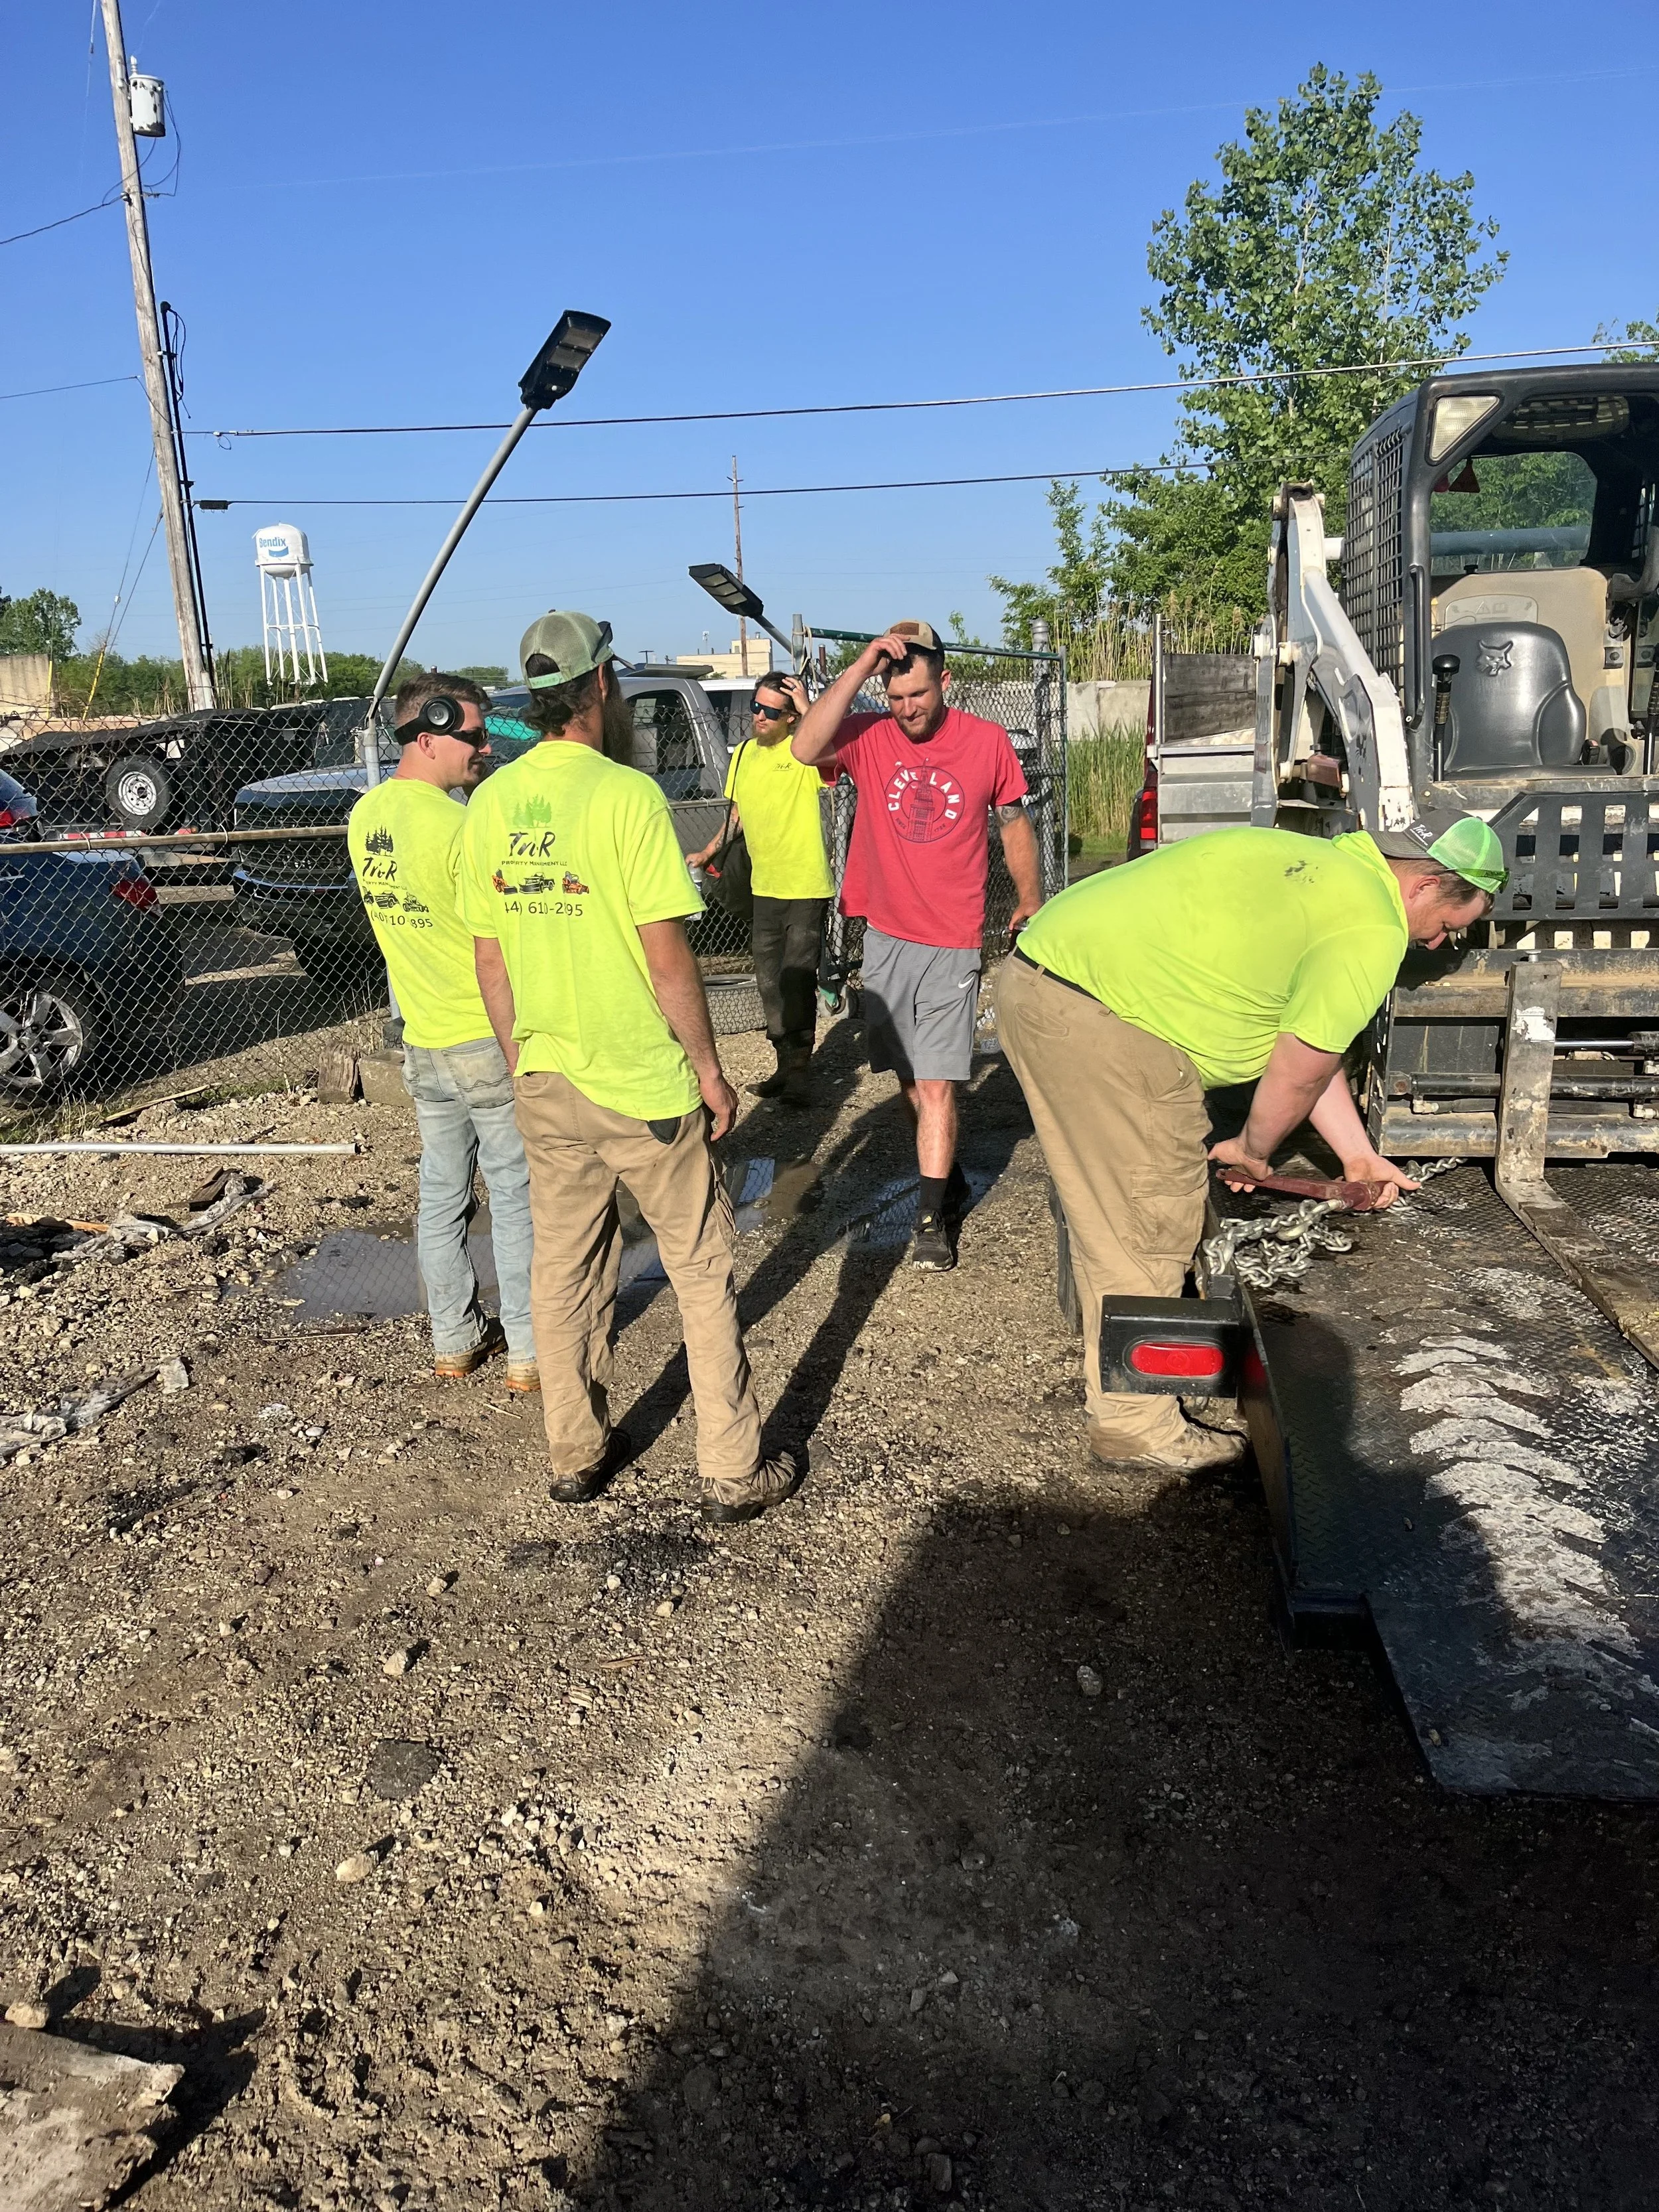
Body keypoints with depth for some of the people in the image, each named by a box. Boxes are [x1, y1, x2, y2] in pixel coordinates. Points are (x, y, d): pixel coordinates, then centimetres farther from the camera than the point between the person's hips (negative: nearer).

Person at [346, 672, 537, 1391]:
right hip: (492, 1041, -7)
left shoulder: (365, 816, 3)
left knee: (441, 1196, 15)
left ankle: (454, 1340, 26)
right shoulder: (462, 826, -21)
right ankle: (528, 1350, 13)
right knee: (517, 1197, 4)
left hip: (423, 1042, 7)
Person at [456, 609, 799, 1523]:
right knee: (701, 1272, 7)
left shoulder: (490, 804, 2)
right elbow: (667, 956, -17)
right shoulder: (626, 795, -16)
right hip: (644, 1083, -5)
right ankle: (733, 1473, 15)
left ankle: (576, 1456, 29)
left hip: (546, 1083, 6)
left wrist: (521, 1061, 18)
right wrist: (709, 1068, -6)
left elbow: (489, 957, 7)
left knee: (563, 1269, 16)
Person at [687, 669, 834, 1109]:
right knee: (770, 982, 12)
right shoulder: (745, 753, 9)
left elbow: (831, 749, -35)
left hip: (806, 886, -7)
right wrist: (710, 851, 19)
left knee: (797, 979, -7)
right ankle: (787, 1065, 24)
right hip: (764, 887, 8)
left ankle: (800, 1069, 3)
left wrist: (807, 708, -28)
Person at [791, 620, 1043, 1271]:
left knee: (936, 1085, -5)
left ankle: (932, 1218, 3)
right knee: (909, 1077, 13)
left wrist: (1030, 899, 14)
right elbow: (806, 748, -25)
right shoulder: (869, 736, -4)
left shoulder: (988, 741, -3)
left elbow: (1014, 822, 11)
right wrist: (862, 666, -24)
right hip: (885, 937, 2)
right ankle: (948, 1176, 34)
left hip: (953, 944, -2)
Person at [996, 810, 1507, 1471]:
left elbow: (1306, 1042, 26)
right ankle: (1135, 1424, 13)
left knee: (1109, 1213, 21)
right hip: (1101, 1022, -10)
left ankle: (1118, 1380, 35)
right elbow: (1301, 1069, -3)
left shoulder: (1321, 863, 22)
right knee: (1149, 1224, 1)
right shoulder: (1372, 930, -8)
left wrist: (1357, 1156, 29)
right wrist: (1254, 1149, 16)